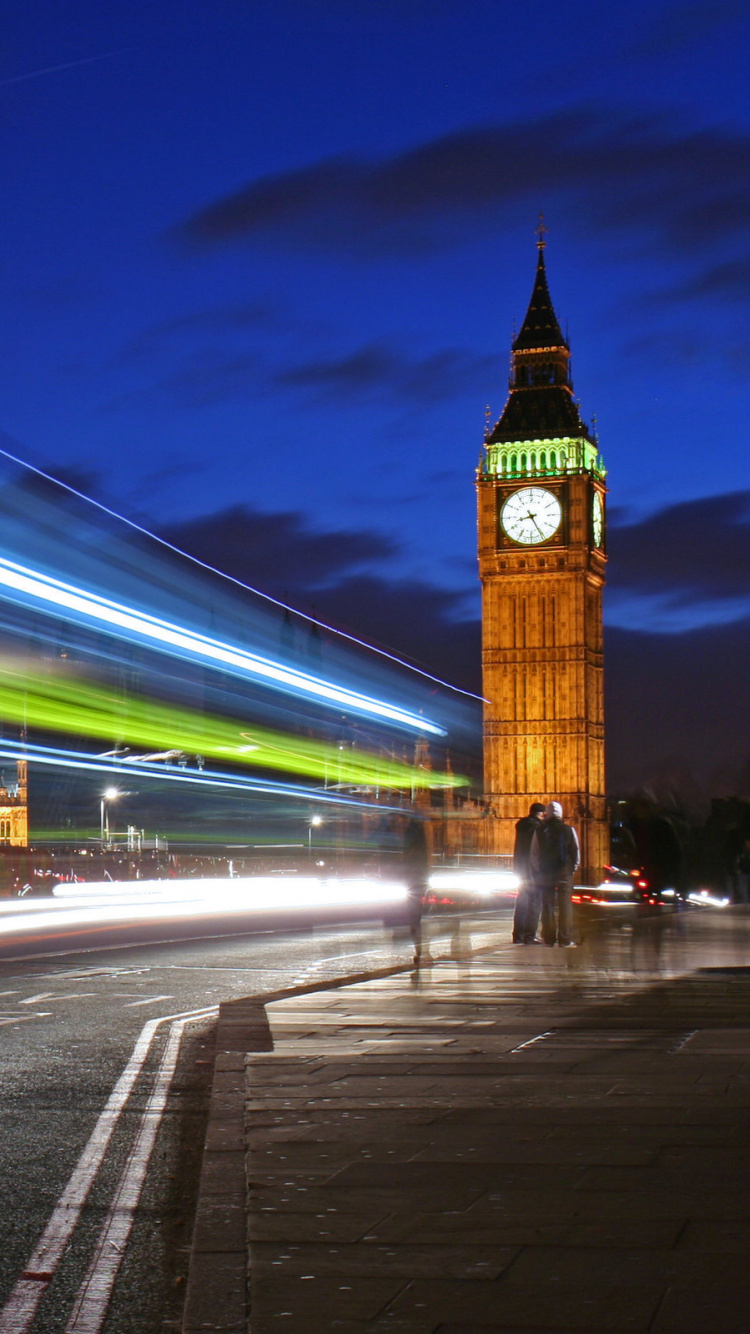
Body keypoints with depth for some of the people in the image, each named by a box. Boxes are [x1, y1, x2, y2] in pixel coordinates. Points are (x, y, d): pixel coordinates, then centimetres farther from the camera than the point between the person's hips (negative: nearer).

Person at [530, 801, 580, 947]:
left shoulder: (539, 831, 0)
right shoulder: (569, 830, -2)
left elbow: (533, 855, 1)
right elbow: (576, 853, 0)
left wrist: (537, 872, 11)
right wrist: (572, 869, 11)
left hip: (545, 875, 1)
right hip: (564, 874, -1)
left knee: (547, 906, 7)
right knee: (565, 906, 2)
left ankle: (549, 938, 5)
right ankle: (565, 938, -2)